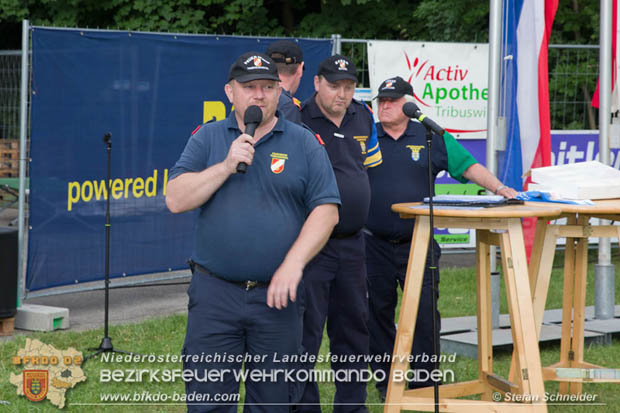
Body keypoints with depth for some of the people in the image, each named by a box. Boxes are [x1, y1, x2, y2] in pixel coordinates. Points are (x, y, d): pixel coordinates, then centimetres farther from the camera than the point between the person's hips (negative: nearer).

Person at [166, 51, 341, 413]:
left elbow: (326, 209, -1)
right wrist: (227, 166, -12)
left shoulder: (305, 143, 5)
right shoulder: (208, 138, 7)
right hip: (214, 293, 0)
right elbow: (176, 200, -1)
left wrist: (293, 264, -13)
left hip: (277, 294, 0)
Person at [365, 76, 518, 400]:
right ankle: (385, 378, 17)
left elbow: (468, 166, 2)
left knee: (424, 311, -4)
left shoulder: (431, 137, 6)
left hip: (417, 244, -1)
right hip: (375, 245, 1)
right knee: (378, 310, 5)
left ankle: (424, 380, 6)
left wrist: (499, 188, -11)